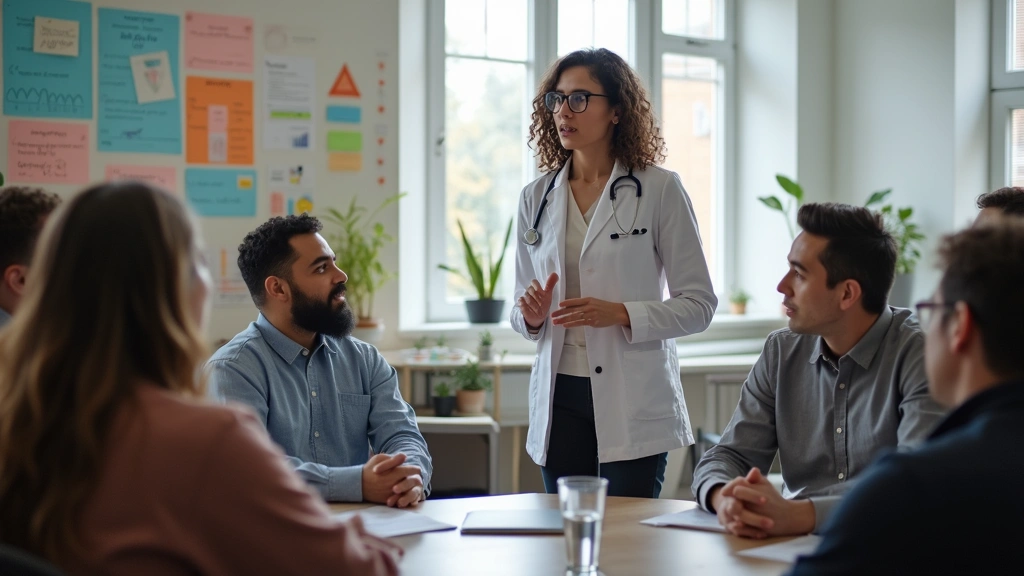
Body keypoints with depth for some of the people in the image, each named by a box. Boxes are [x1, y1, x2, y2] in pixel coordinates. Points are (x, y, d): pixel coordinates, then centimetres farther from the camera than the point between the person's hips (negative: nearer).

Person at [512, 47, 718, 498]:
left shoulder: (659, 190, -2)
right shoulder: (536, 198, 10)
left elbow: (698, 304, -4)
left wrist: (621, 314, -18)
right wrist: (531, 316, -5)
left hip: (633, 407, -4)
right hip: (560, 403, 4)